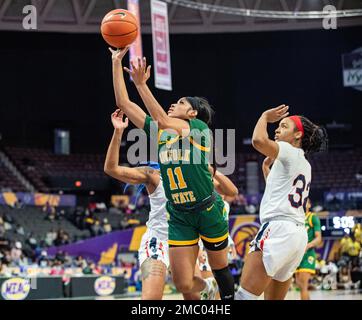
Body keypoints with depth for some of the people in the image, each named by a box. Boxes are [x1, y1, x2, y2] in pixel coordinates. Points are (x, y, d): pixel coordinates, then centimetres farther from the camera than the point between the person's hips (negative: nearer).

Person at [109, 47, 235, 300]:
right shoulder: (159, 131, 7)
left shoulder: (200, 127, -7)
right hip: (179, 216, 4)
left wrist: (141, 85, -30)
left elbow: (165, 122, -25)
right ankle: (205, 289, 33)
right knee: (183, 284, 0)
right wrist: (117, 62, 0)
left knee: (220, 269, 11)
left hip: (209, 210, -4)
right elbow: (124, 103, 5)